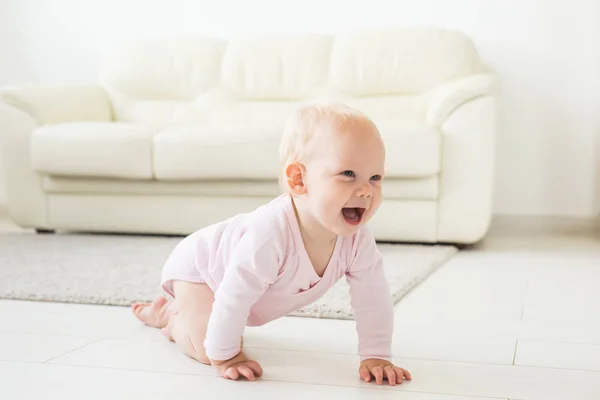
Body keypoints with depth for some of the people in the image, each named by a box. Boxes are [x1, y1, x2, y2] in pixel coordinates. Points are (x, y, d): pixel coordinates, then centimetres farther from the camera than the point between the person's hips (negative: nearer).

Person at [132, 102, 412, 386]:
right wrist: (224, 356, -30)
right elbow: (234, 298, -41)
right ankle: (171, 320, 9)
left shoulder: (357, 239, -30)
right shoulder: (270, 234, -49)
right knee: (207, 349, -20)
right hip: (200, 262, -7)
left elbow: (373, 298, -19)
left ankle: (178, 308, 53)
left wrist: (376, 356, -22)